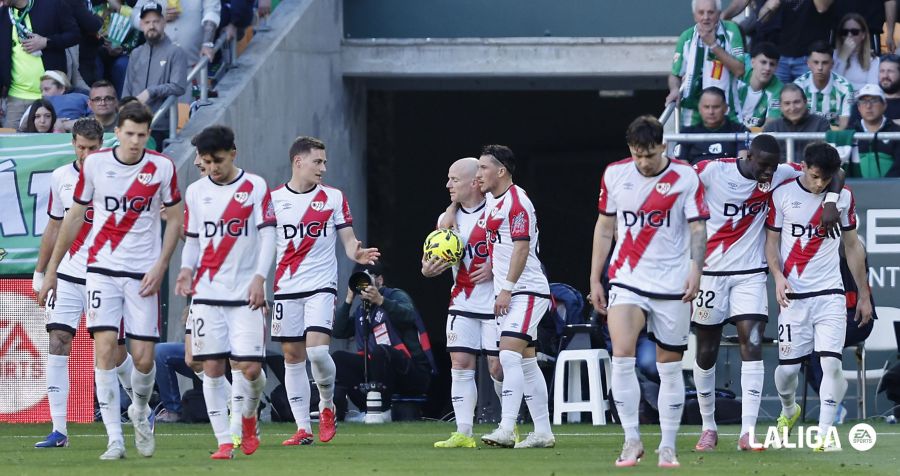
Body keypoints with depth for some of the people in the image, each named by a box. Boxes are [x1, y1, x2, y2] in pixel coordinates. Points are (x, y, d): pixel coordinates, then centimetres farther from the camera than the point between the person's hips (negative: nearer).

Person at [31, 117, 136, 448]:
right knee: (57, 344, -10)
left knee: (114, 352, 3)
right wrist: (40, 274, 18)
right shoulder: (60, 178, 7)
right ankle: (59, 430, -10)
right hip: (67, 277, 3)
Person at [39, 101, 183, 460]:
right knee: (104, 347, -14)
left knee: (143, 358, -3)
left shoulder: (162, 168, -3)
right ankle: (115, 439, -11)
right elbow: (74, 216, 9)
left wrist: (160, 266, -5)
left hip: (143, 273, 0)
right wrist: (52, 270, 11)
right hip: (102, 269, 0)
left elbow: (175, 218, 7)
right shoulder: (95, 164, -2)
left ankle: (140, 411, 30)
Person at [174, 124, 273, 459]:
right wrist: (187, 269, -4)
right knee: (212, 368, -4)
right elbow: (192, 239, 15)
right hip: (207, 293, 2)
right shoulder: (195, 192, 9)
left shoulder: (255, 187, 0)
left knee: (251, 368, -8)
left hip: (246, 293, -2)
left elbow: (268, 235, -4)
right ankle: (224, 441, 2)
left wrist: (259, 277, -14)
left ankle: (248, 418, 23)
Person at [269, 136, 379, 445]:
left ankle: (327, 406, 9)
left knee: (317, 349, -17)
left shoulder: (334, 198, 5)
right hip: (286, 288, 2)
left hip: (321, 286, -2)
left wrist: (357, 253, -18)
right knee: (293, 356, 2)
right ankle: (303, 428, 8)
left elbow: (348, 240, 4)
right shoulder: (273, 199, 5)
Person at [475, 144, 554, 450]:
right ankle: (543, 432, 12)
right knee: (526, 362, 9)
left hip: (526, 291, -10)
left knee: (509, 356, -18)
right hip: (507, 294, 10)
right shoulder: (491, 200, 15)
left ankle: (506, 429, -24)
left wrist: (506, 289, -22)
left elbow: (521, 247, -20)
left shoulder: (517, 202, -14)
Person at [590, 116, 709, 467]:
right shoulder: (614, 175, 2)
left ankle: (667, 447, 13)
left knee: (670, 366, 4)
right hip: (627, 280, 1)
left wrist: (695, 270, -20)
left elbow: (697, 229, -4)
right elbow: (604, 228, 11)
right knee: (621, 355, -17)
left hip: (672, 285, -1)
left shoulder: (686, 177, -5)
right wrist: (595, 280, 9)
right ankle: (632, 440, -9)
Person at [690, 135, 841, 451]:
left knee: (752, 344, -13)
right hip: (711, 271, -1)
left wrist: (831, 201, -17)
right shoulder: (713, 172, -14)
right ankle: (708, 428, 25)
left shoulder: (777, 176, -5)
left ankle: (748, 432, -18)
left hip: (750, 274, 1)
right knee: (706, 351, 8)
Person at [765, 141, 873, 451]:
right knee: (787, 366, 2)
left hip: (830, 294, 0)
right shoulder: (782, 195, -2)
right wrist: (778, 276, -13)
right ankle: (788, 411, 34)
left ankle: (824, 434, -8)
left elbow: (853, 247, 11)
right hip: (794, 295, 0)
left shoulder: (843, 197, 3)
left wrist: (864, 295, 12)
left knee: (831, 362, -14)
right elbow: (772, 242, 5)